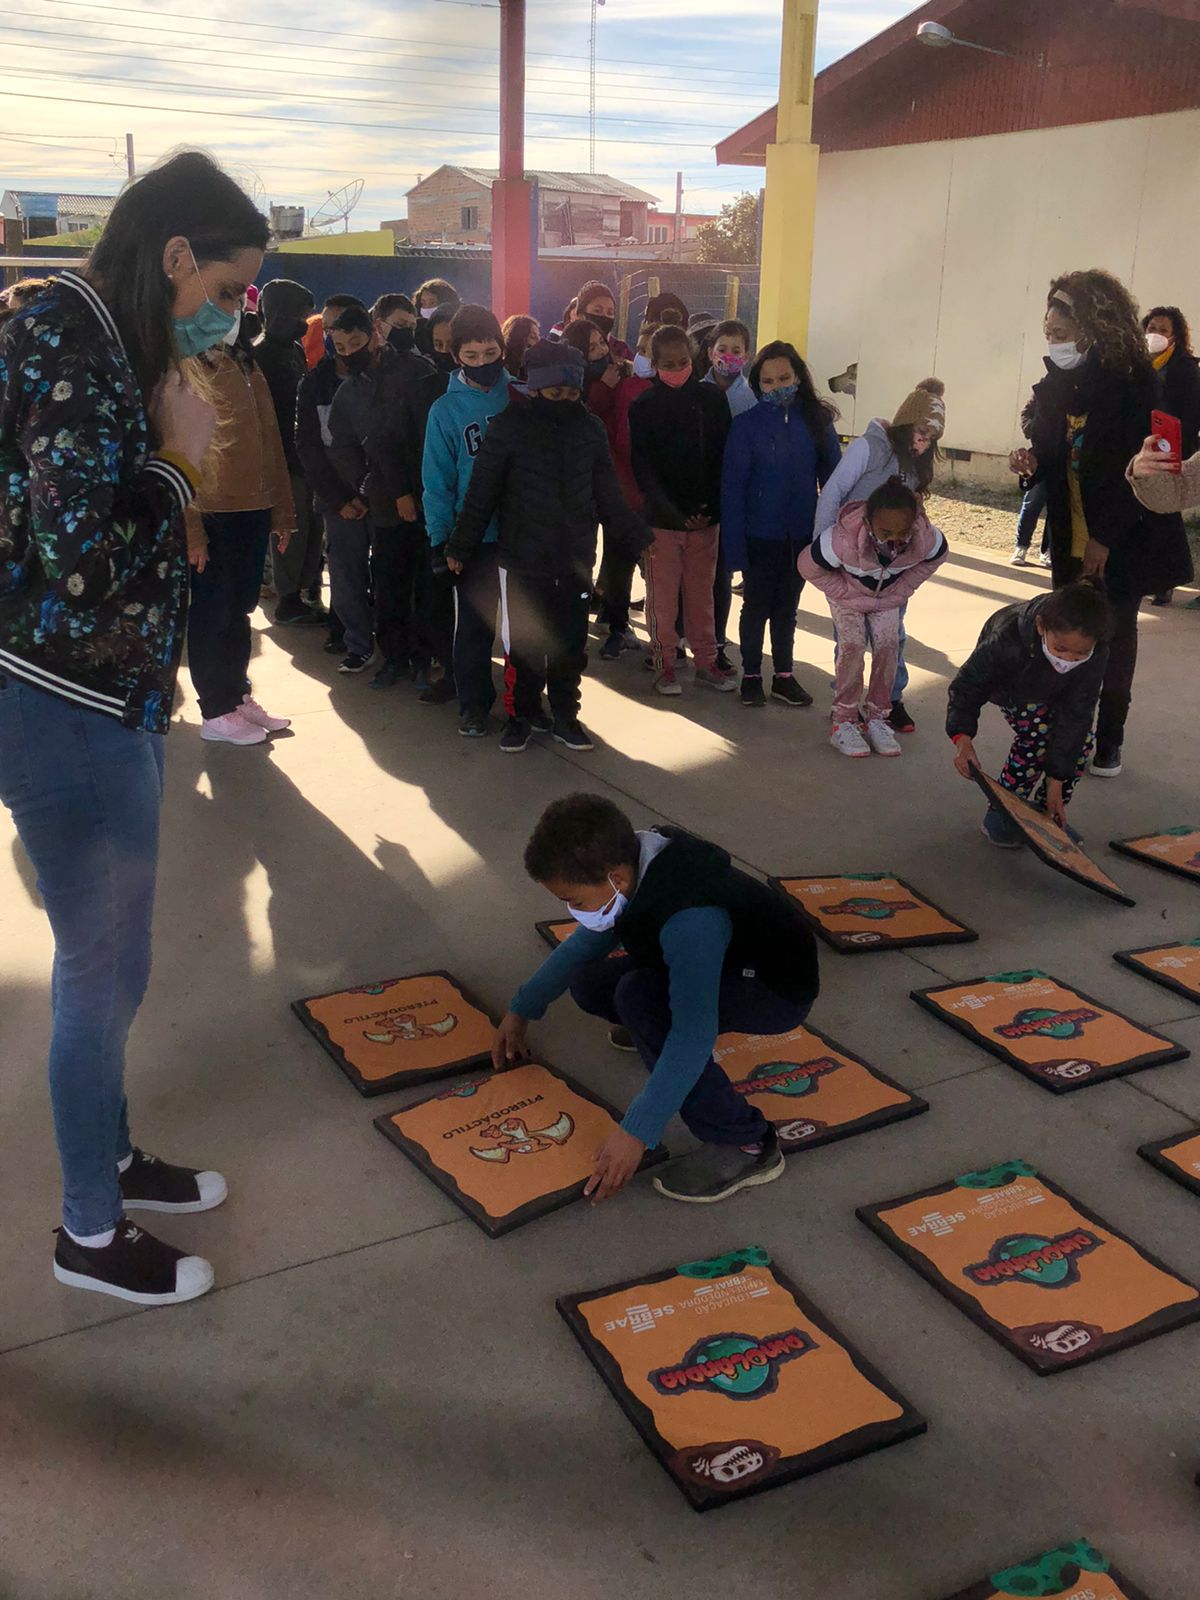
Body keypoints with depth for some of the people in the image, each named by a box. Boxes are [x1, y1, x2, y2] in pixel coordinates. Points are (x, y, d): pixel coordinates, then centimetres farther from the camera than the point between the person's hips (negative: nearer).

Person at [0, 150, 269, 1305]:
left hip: (103, 706, 10)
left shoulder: (97, 341, 11)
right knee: (105, 972, 3)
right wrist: (178, 460, -16)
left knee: (104, 958, 21)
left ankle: (112, 1158, 40)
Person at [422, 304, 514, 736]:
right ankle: (474, 704, 19)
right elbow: (437, 482, -2)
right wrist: (440, 539, -6)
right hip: (474, 536, -1)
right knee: (475, 624, 6)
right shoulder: (446, 410, -4)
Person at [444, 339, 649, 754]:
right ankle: (520, 716, 22)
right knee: (523, 643, 6)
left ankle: (565, 715, 24)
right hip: (521, 560, -3)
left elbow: (608, 498, 12)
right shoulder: (509, 427, -6)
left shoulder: (590, 430, 4)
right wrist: (460, 547, -1)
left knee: (571, 642, 9)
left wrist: (639, 535, 11)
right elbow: (481, 494, -4)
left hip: (576, 561, 3)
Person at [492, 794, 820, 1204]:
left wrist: (636, 1132, -36)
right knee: (590, 983, -4)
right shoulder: (629, 864, -11)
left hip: (780, 988, -8)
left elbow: (694, 1035, -39)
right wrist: (522, 1009, 14)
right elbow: (588, 942, 8)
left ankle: (744, 1144, -22)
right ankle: (650, 1030, 30)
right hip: (725, 963, 8)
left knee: (638, 997, -31)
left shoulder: (688, 920, -38)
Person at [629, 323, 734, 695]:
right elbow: (644, 470, -6)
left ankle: (706, 661, 21)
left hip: (705, 516, 2)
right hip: (662, 517, -2)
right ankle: (665, 663, 17)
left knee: (702, 593, 11)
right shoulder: (643, 406, -3)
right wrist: (678, 514, -15)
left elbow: (724, 458, 3)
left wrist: (712, 507, -9)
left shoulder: (712, 399, 2)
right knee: (663, 595, 4)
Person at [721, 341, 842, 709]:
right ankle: (751, 676, 26)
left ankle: (784, 676, 28)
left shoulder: (817, 421, -3)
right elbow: (732, 486, -11)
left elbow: (832, 477, 1)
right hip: (759, 536, -2)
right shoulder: (746, 424, -11)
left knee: (787, 607, 16)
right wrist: (734, 546, -15)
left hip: (801, 535, 3)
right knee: (757, 606, 11)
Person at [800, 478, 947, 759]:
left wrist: (903, 589, -12)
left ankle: (877, 717, 7)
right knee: (852, 645, -16)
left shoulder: (926, 539, -35)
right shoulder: (844, 540, -45)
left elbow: (936, 557, -7)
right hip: (848, 591, -3)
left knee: (888, 645, -9)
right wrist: (844, 594, -22)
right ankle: (844, 721, -5)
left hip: (887, 595, 3)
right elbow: (808, 566, -25)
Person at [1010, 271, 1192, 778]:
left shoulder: (1131, 381, -15)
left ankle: (1109, 739, 18)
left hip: (1123, 539, -5)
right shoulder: (1058, 383, 2)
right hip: (1071, 538, 5)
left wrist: (1106, 538, -20)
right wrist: (1031, 462, -10)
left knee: (1117, 634, 7)